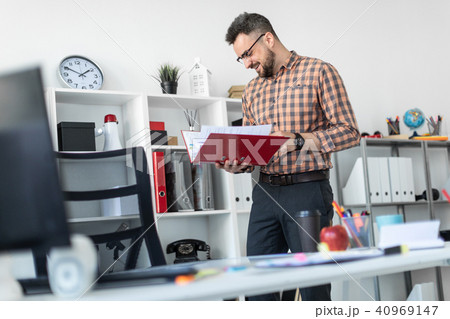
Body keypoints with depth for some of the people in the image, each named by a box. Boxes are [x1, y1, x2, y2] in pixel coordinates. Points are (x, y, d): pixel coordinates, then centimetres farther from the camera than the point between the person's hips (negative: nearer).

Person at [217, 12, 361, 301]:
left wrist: (297, 140, -18)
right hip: (266, 191, 5)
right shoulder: (252, 90, 17)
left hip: (308, 189, -5)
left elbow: (349, 132, -7)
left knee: (313, 283, 0)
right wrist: (236, 165, -3)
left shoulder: (319, 72, -1)